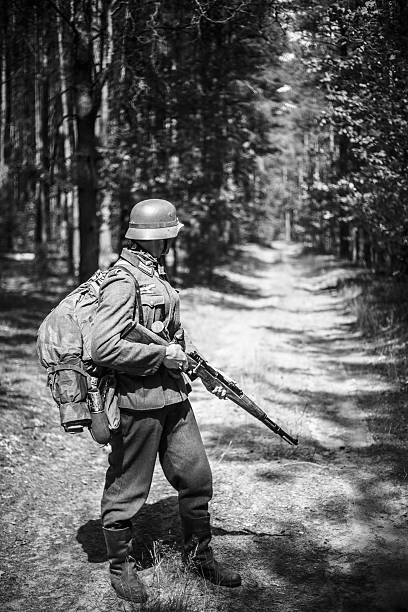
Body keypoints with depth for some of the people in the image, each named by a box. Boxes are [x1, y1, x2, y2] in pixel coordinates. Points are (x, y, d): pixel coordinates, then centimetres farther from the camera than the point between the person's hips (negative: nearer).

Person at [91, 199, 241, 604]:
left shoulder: (156, 276, 14)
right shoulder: (122, 281, -17)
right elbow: (104, 349, -25)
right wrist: (162, 356, -18)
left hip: (172, 397, 9)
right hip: (137, 402, -9)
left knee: (197, 478, 13)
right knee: (127, 490, 6)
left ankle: (198, 554, 31)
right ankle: (120, 566, 24)